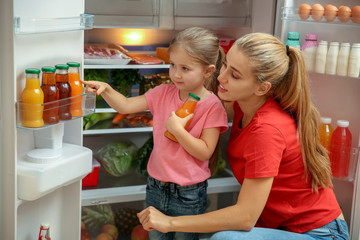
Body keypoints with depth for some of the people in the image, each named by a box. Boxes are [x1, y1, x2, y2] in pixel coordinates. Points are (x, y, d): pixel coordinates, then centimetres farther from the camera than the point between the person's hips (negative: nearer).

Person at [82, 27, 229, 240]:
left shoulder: (212, 106, -15)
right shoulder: (164, 93, 0)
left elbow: (205, 152, -16)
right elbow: (126, 106, 1)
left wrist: (178, 130, -26)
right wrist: (105, 89, -16)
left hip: (188, 197, -4)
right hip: (156, 187, 5)